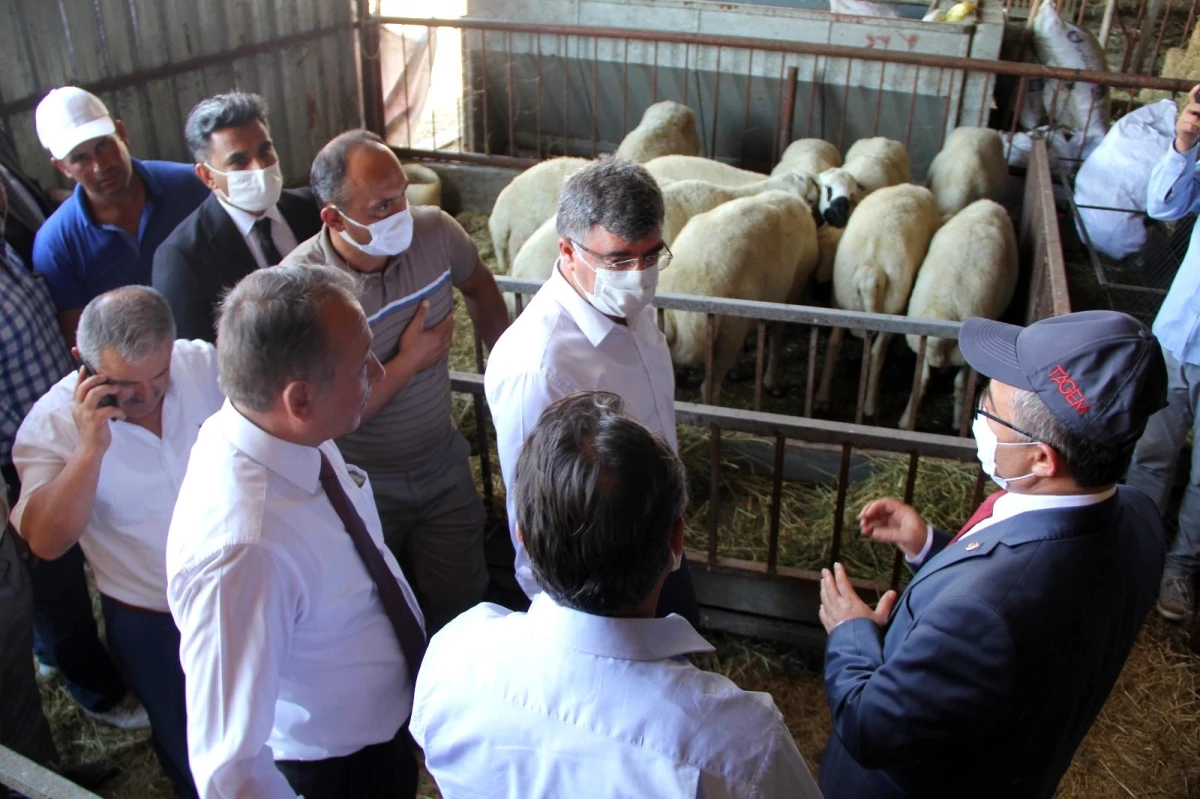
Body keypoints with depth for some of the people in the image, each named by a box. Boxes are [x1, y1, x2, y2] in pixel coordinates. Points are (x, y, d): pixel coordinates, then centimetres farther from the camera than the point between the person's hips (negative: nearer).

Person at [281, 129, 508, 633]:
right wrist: (409, 363, -21)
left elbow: (480, 289, 10)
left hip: (444, 468, 4)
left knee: (463, 609, 14)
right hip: (362, 489, -3)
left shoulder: (434, 231, -13)